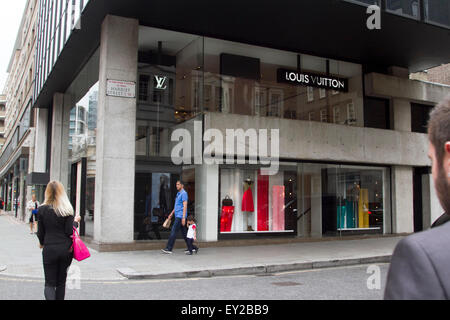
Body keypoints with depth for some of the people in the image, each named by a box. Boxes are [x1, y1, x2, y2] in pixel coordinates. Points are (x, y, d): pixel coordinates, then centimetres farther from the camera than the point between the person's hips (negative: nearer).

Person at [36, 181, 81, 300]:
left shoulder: (42, 209, -2)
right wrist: (75, 221, 10)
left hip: (49, 250, -1)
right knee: (61, 282, 15)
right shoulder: (67, 209, -4)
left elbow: (40, 232, 3)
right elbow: (69, 231, -8)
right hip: (66, 249, 1)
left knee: (50, 283, 3)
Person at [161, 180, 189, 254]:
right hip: (177, 216, 10)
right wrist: (172, 213, 25)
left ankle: (169, 249, -8)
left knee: (173, 232, -10)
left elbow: (185, 206, -17)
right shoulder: (178, 194, 19)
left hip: (180, 216, -10)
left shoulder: (184, 193, -10)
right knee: (184, 232, 10)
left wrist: (183, 217, -22)